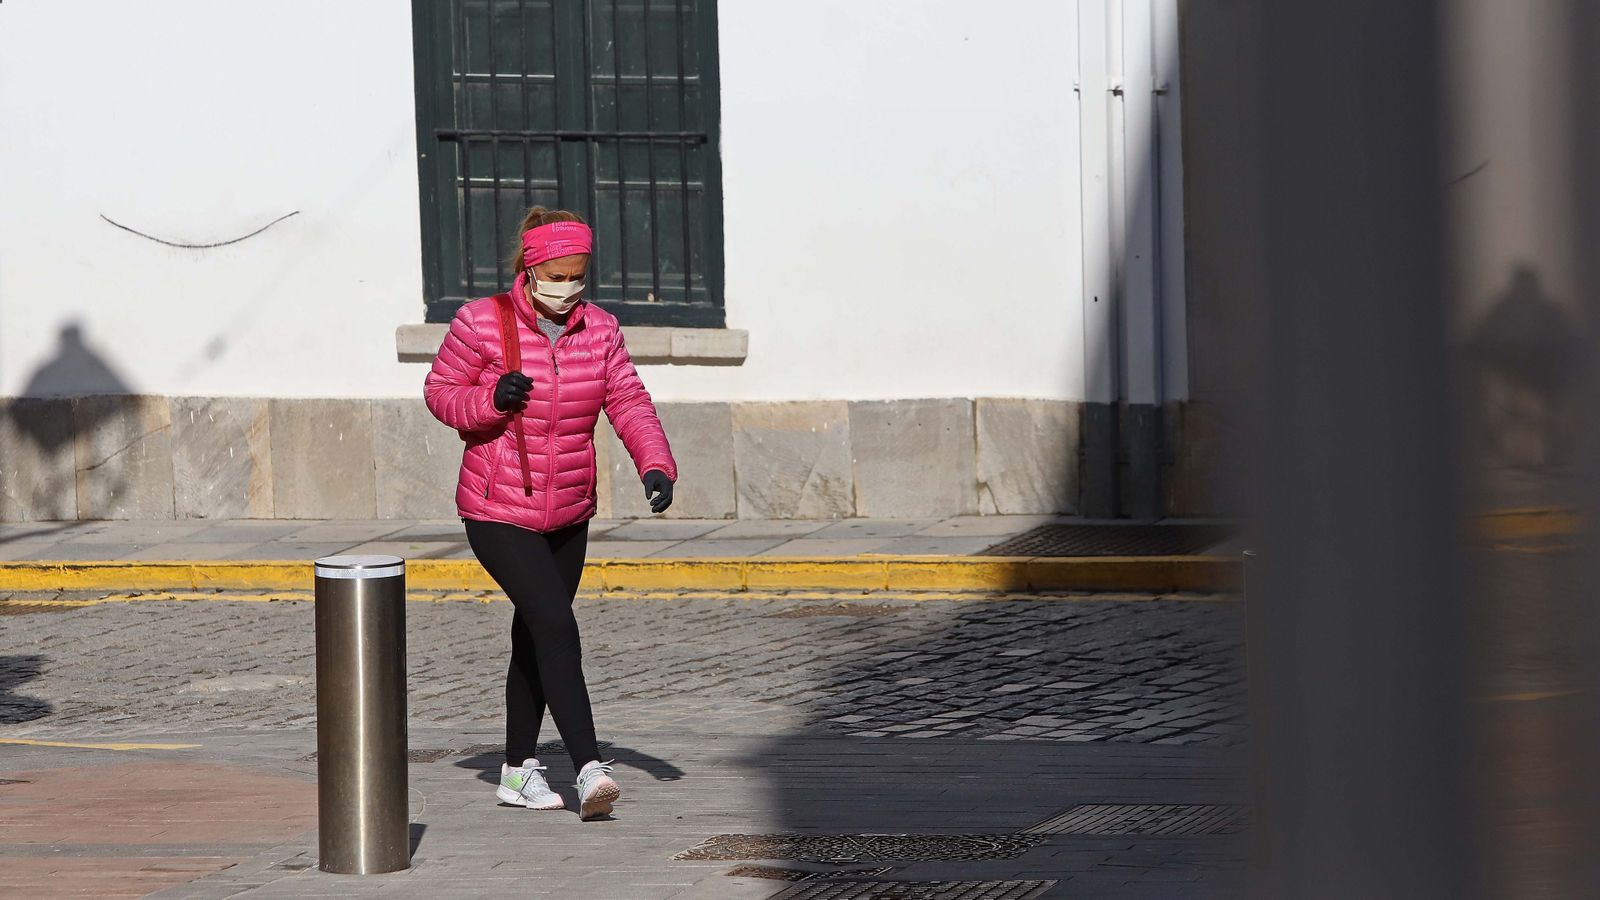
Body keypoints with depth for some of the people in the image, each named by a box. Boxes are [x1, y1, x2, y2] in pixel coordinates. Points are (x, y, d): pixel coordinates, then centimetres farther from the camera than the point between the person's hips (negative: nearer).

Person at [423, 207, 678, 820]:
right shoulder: (481, 322, -10)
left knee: (535, 640, 15)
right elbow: (439, 392, -3)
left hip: (568, 516, 6)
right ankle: (588, 769, -27)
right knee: (555, 626, -20)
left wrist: (655, 465, -20)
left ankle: (518, 770, 27)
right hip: (497, 514, -6)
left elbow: (628, 402, -3)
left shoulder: (598, 329, 3)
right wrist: (491, 400, -23)